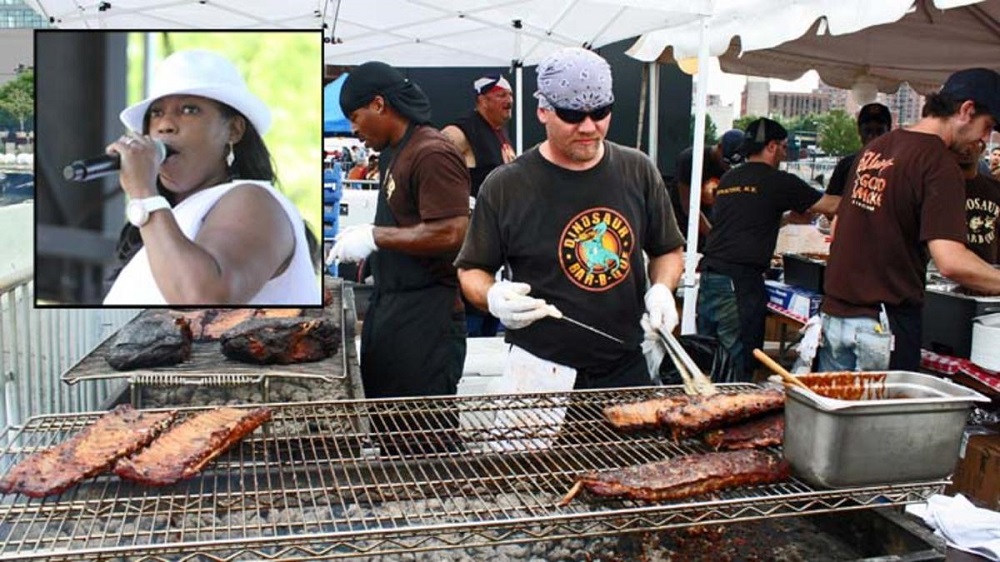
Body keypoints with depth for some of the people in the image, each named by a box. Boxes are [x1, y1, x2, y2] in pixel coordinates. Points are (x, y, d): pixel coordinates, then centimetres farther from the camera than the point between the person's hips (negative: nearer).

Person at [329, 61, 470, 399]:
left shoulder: (432, 154, -16)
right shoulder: (393, 153, 14)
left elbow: (451, 233, -24)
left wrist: (374, 237, -18)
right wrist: (364, 246, 8)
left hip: (425, 317, -10)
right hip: (389, 306, 10)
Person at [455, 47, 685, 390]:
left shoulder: (638, 171, 2)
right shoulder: (504, 186, -7)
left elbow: (668, 250, 14)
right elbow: (471, 270, 2)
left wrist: (662, 290, -6)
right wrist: (493, 297, -19)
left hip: (626, 368, 3)